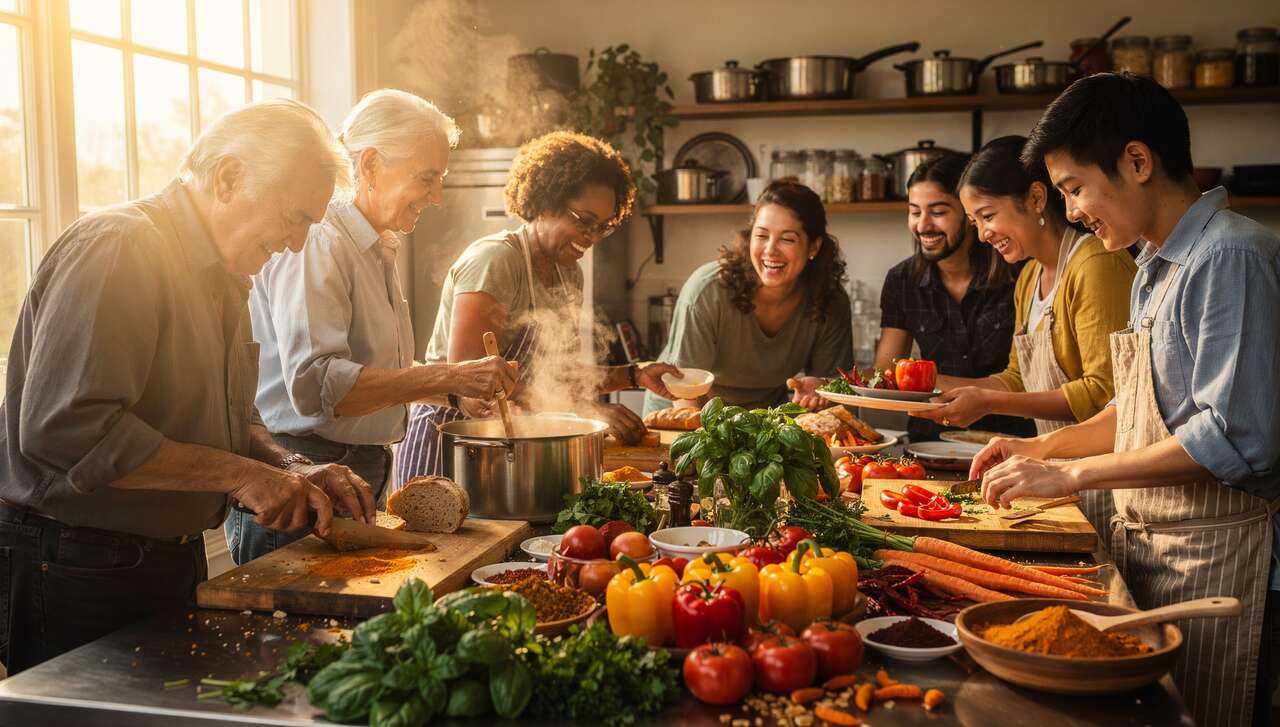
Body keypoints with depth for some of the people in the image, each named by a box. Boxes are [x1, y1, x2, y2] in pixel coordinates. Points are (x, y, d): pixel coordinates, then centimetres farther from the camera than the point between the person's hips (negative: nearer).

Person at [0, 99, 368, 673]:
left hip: (175, 558, 9)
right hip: (79, 572, -9)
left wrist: (295, 473, -2)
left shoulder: (225, 278, 12)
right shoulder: (118, 246, -19)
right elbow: (64, 428, -29)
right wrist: (239, 474, -24)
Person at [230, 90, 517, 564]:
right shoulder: (316, 245, -15)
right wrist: (448, 377, -29)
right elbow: (314, 384, -28)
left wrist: (463, 384, 8)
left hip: (361, 472, 9)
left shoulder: (378, 251, 15)